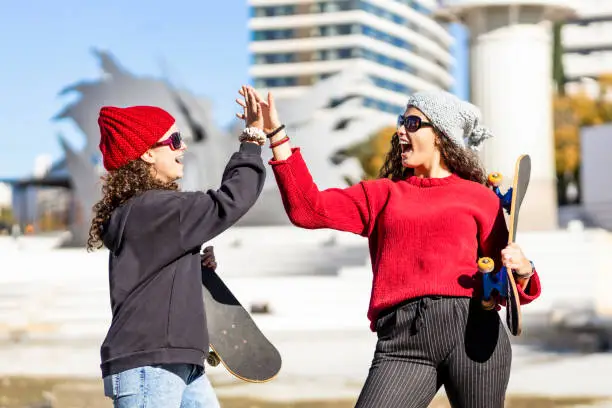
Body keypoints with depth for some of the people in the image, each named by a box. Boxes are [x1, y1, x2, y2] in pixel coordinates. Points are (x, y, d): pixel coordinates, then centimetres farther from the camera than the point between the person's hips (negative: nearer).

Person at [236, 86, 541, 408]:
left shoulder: (480, 198, 14)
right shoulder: (382, 194, 21)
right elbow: (308, 209, 9)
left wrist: (522, 272, -9)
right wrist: (276, 134, 6)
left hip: (471, 331, -1)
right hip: (403, 342, 1)